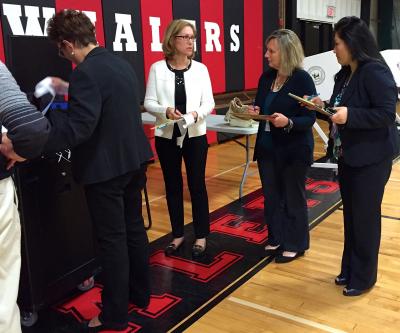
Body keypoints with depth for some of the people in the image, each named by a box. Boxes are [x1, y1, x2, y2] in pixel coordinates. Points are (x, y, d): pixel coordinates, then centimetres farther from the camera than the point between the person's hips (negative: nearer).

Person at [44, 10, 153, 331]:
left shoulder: (86, 72, -19)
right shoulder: (122, 64, 8)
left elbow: (77, 129, -27)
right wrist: (70, 90, 24)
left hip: (105, 168, -9)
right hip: (133, 159, 9)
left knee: (112, 240, 2)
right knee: (134, 228, 18)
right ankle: (140, 293, 35)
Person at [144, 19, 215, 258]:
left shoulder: (200, 68, 0)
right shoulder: (157, 68, -2)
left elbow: (209, 102, 0)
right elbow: (149, 102, -2)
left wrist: (197, 114, -20)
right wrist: (165, 111, -21)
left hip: (195, 135, 0)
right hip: (166, 136, 0)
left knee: (197, 185, 5)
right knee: (173, 186, 11)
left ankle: (201, 236, 19)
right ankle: (178, 234, 26)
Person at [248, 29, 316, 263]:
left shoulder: (302, 79, -14)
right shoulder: (266, 77, 5)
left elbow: (310, 118, -15)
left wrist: (288, 122, -32)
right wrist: (255, 111, -9)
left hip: (294, 150, -6)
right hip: (268, 147, 6)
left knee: (293, 198, 9)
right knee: (271, 197, 15)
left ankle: (295, 245, 25)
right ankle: (276, 239, 33)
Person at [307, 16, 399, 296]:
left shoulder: (375, 72, -17)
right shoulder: (344, 74, 9)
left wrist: (350, 115, -28)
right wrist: (324, 106, -2)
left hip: (371, 158, -8)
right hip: (348, 155, 8)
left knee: (365, 218, 3)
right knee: (350, 215, 16)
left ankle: (364, 277, 19)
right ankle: (350, 269, 31)